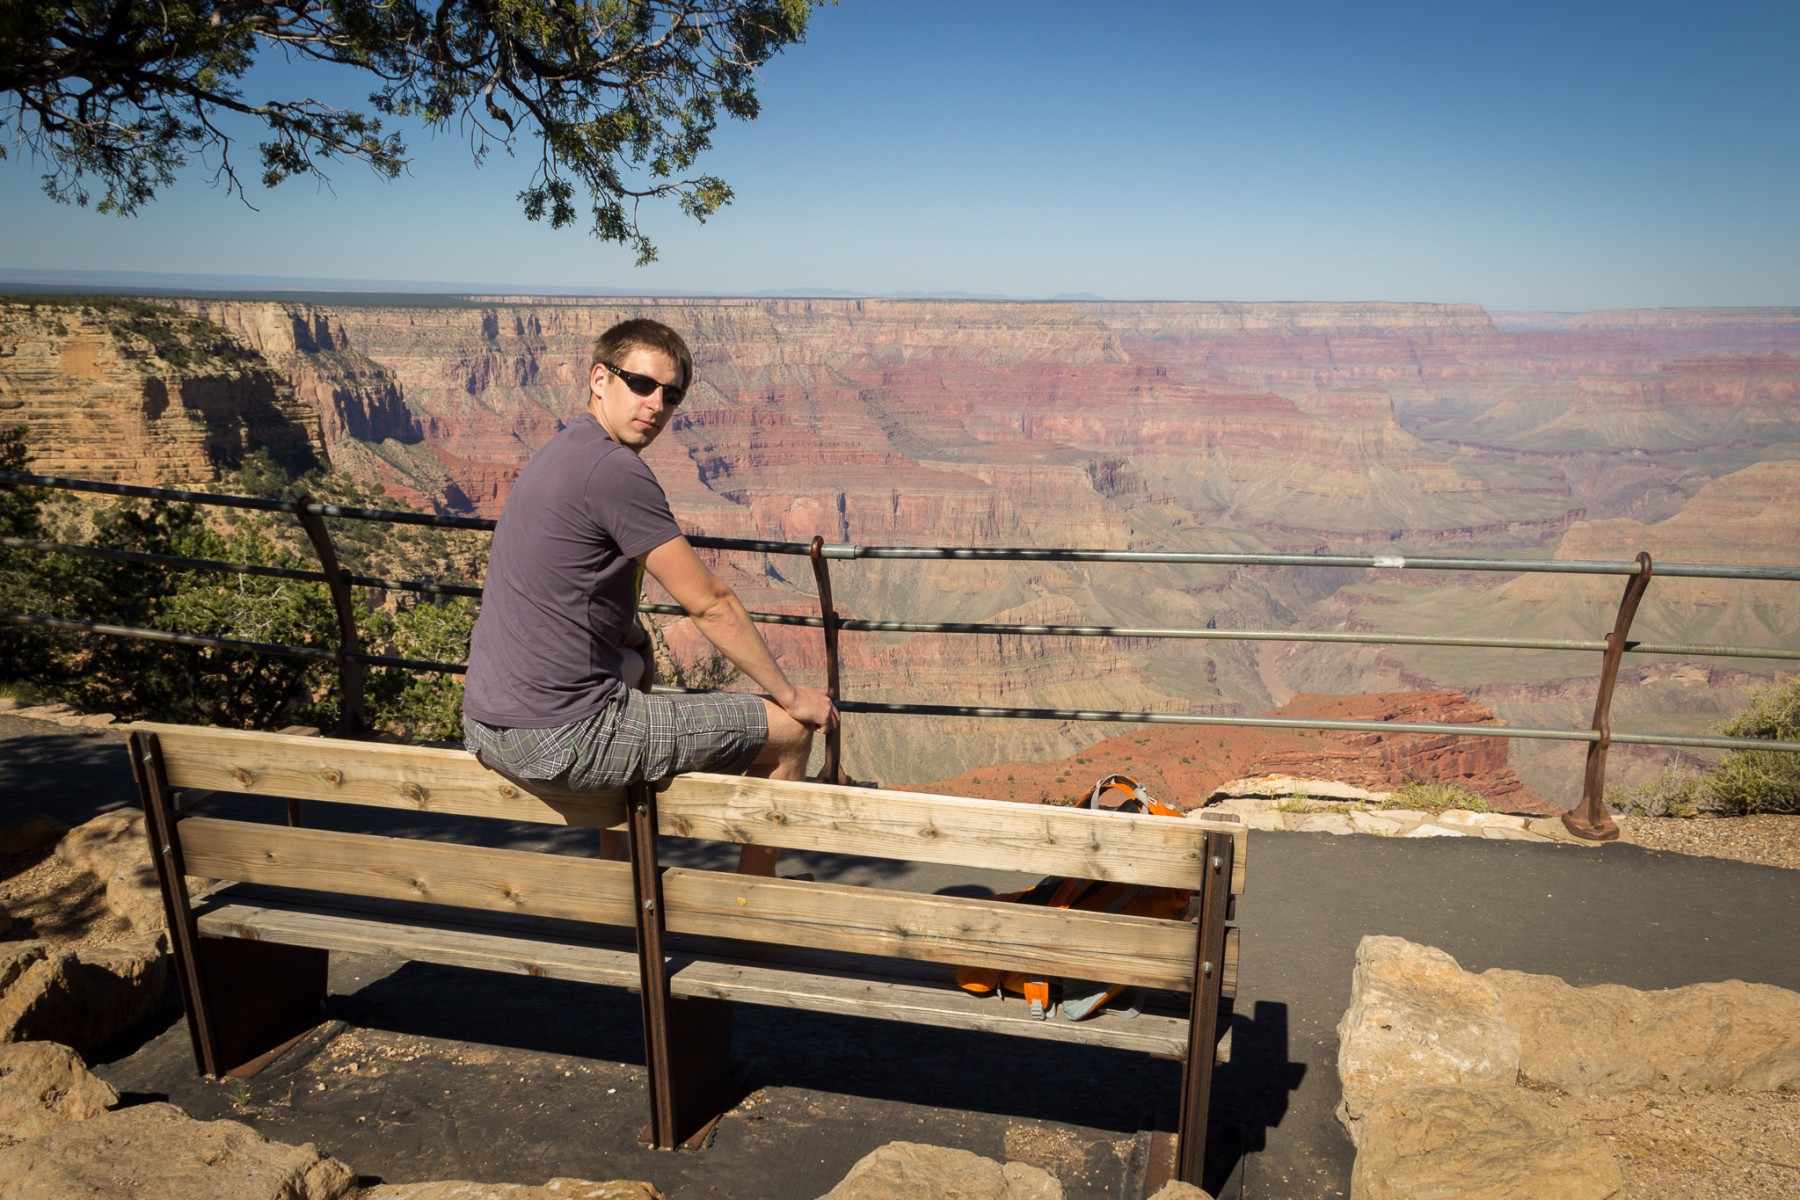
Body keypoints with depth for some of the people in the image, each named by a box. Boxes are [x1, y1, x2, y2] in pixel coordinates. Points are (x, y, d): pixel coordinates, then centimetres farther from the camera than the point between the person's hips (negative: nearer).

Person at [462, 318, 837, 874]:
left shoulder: (560, 452, 14)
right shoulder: (615, 470, -17)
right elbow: (711, 605, -13)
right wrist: (792, 696, -3)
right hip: (560, 739, -10)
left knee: (635, 659, 42)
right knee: (790, 731, 0)